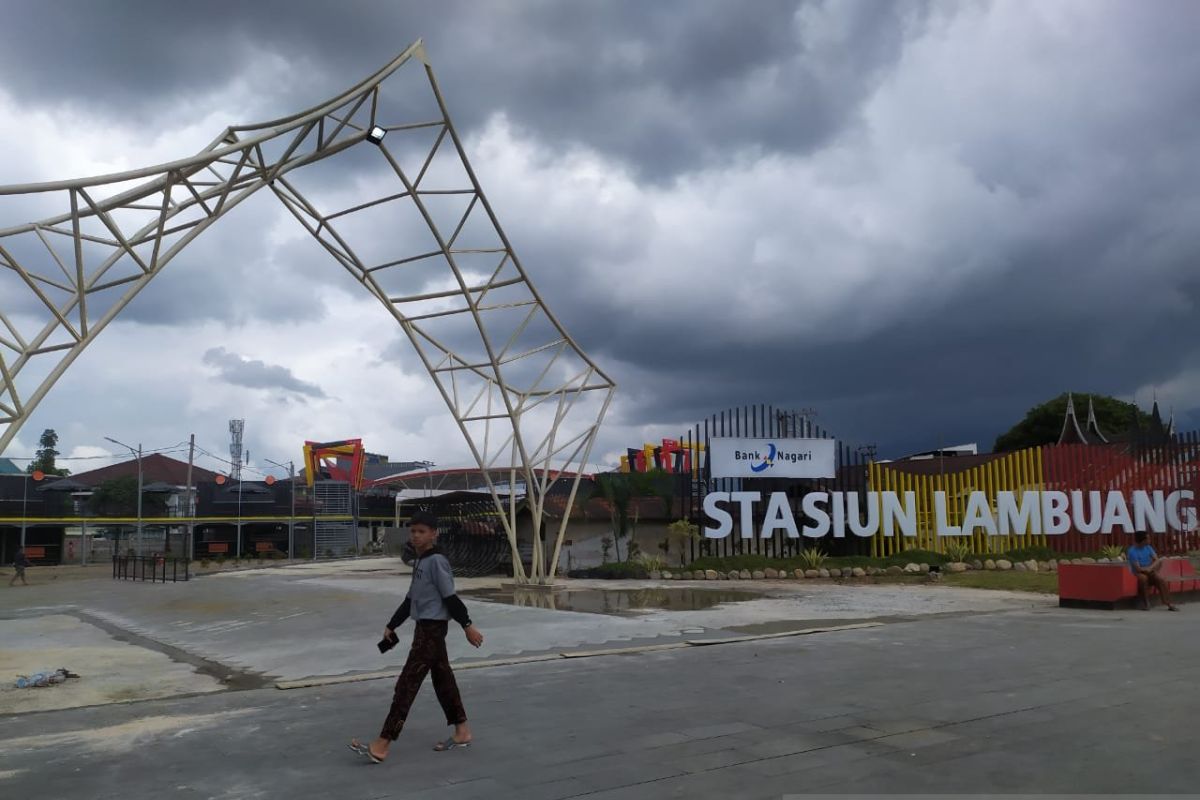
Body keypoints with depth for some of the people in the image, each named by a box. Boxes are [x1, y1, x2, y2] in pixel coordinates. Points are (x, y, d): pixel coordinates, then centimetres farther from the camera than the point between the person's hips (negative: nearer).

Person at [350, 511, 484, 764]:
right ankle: (462, 732, 24)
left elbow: (450, 597, -17)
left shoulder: (436, 561, -15)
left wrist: (467, 626, -16)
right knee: (443, 679, 14)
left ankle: (382, 745, -8)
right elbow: (410, 599, 20)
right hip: (425, 627, 10)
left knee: (407, 683, -9)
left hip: (432, 628, -10)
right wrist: (391, 626, 21)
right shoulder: (419, 562, 15)